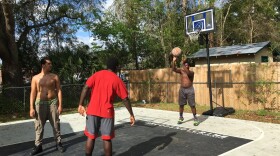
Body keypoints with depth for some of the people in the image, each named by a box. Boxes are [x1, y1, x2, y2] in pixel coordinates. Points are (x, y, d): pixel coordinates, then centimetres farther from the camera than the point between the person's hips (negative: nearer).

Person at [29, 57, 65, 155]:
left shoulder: (54, 77, 3)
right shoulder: (35, 78, 3)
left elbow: (59, 91, 2)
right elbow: (33, 93, 2)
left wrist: (60, 105, -5)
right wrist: (31, 108, -4)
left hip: (53, 102, 0)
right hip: (40, 103, 0)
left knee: (55, 124, 4)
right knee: (39, 126, 4)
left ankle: (58, 143, 16)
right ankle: (38, 146, 16)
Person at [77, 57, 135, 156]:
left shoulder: (97, 74, 7)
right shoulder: (117, 80, 0)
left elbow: (85, 88, -4)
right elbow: (125, 99, -2)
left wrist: (80, 105, -2)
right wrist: (131, 114, 5)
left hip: (92, 110, 3)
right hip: (107, 112, -2)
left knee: (91, 137, 11)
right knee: (107, 138, 6)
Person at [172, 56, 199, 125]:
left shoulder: (191, 72, -5)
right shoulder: (181, 71, 3)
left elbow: (188, 73, -29)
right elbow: (174, 69, -12)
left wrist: (183, 64, -35)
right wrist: (173, 61, -26)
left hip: (190, 89, -3)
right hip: (182, 89, 3)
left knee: (192, 105, -2)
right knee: (181, 104, 9)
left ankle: (195, 118, 6)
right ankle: (181, 117, 23)